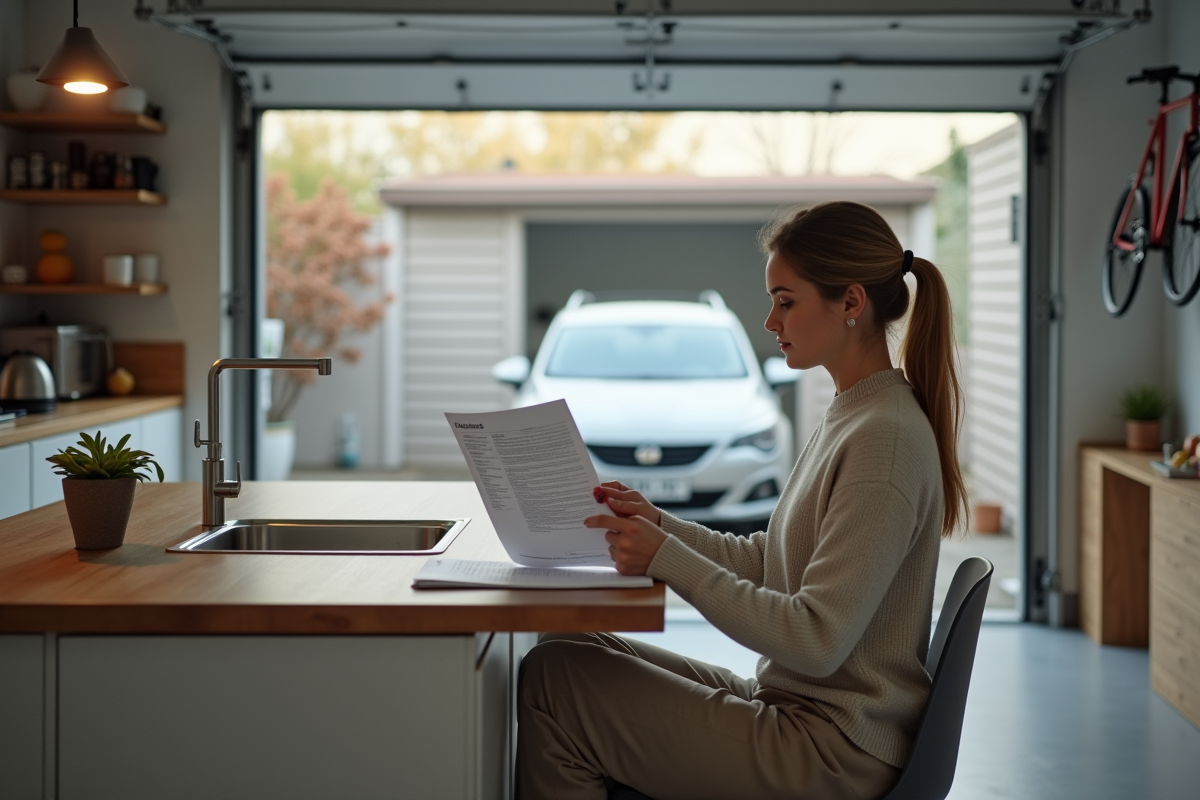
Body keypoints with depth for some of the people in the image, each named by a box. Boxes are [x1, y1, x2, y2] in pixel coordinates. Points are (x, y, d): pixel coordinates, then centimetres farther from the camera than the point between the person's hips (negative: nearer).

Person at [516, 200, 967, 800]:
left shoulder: (885, 439, -21)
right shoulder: (851, 418, 11)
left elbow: (817, 640, -25)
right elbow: (767, 560, 16)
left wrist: (667, 559, -22)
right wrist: (656, 523, 3)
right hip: (790, 703, 10)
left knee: (553, 682, -11)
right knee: (566, 653, 7)